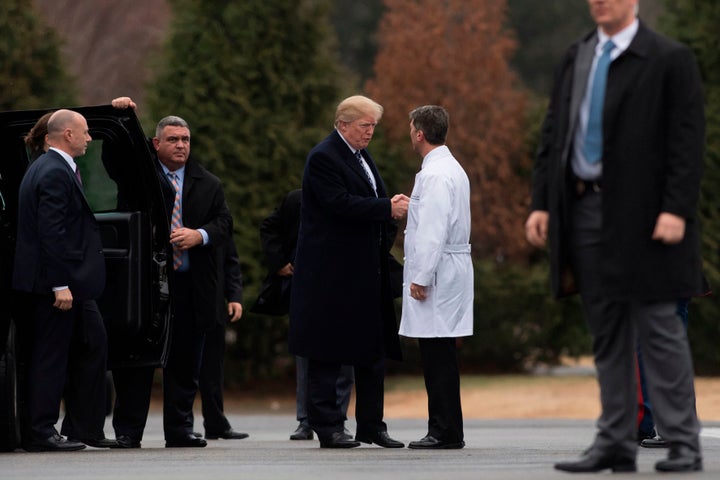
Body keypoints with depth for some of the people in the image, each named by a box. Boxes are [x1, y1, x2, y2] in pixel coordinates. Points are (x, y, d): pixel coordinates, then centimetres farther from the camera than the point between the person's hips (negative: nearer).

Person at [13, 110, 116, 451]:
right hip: (58, 281, -11)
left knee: (92, 345, 12)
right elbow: (51, 232, -23)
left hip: (70, 281, 11)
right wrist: (60, 285, -24)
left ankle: (85, 429, 16)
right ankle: (40, 432, 1)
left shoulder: (50, 167, 16)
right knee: (51, 355, -4)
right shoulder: (55, 173, -17)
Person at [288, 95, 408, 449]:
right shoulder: (323, 158, -12)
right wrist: (388, 208, -20)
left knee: (373, 350, 10)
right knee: (327, 353, -3)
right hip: (333, 272, -9)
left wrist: (391, 206, -1)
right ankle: (327, 428, 0)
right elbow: (340, 204, -23)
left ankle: (371, 425, 16)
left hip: (366, 272, 9)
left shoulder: (361, 156, 17)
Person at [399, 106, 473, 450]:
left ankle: (446, 432, -8)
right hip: (449, 271, 10)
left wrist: (421, 277, -17)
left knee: (438, 356, -8)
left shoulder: (435, 175, -14)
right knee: (437, 356, 10)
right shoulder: (452, 169, 18)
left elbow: (433, 231, -20)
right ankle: (443, 430, 11)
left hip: (437, 274, -10)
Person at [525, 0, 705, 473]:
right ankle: (616, 443, 13)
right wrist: (542, 203, 6)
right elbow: (554, 134, 15)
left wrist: (676, 210, -17)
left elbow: (688, 141, -9)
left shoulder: (670, 59, -3)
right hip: (586, 211, 6)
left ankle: (683, 444, 1)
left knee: (659, 328, -4)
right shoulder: (576, 59, 15)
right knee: (607, 333, 8)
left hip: (642, 215, -6)